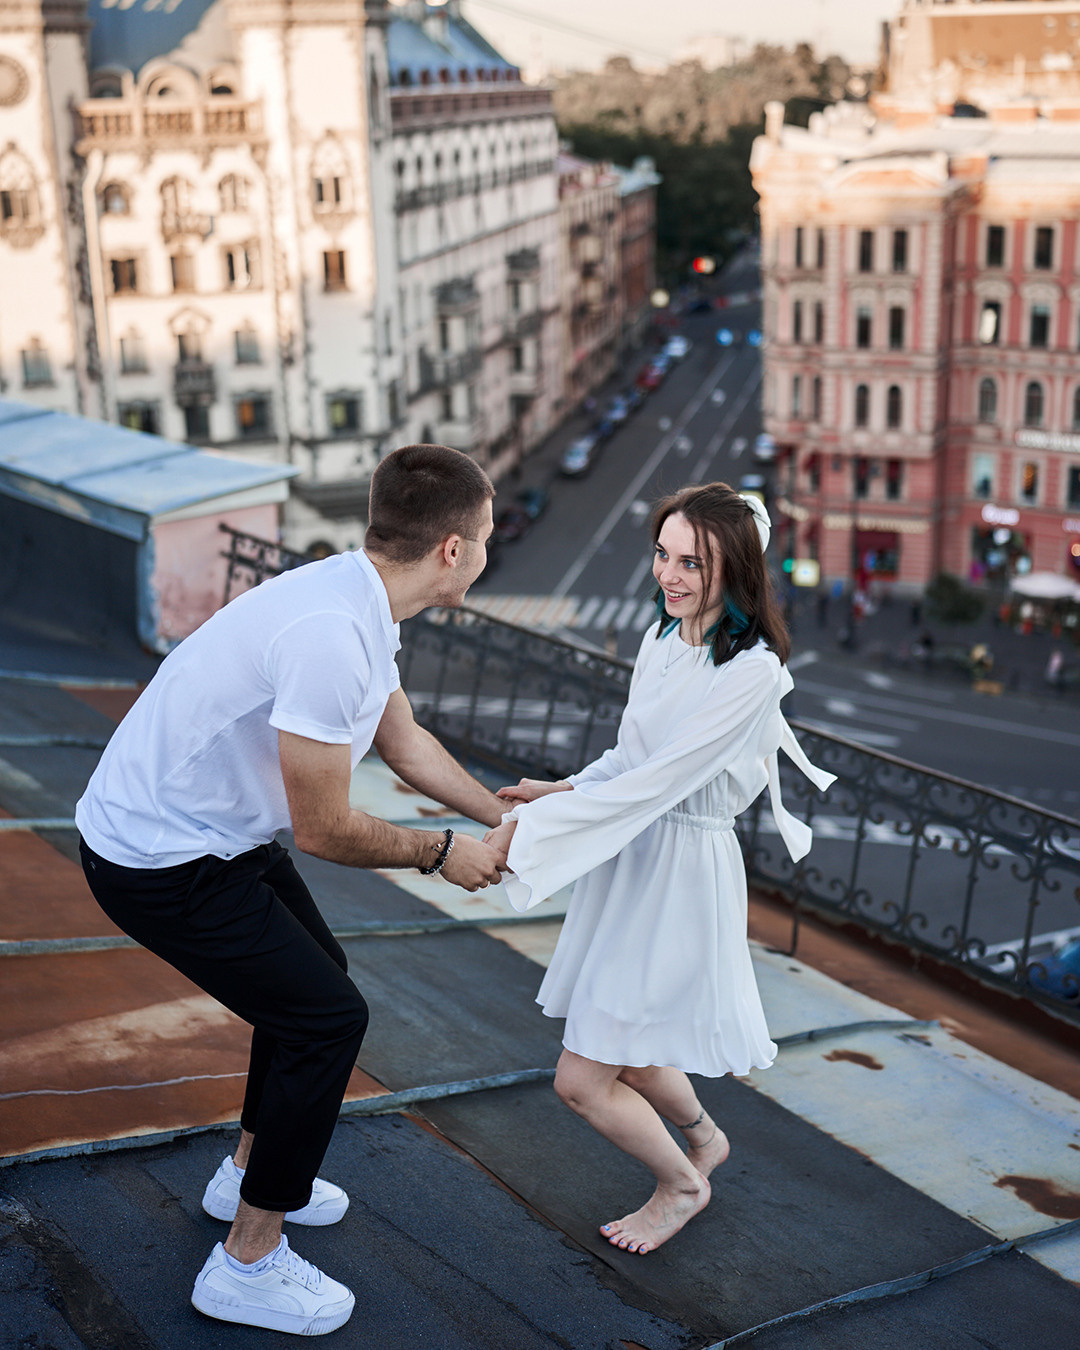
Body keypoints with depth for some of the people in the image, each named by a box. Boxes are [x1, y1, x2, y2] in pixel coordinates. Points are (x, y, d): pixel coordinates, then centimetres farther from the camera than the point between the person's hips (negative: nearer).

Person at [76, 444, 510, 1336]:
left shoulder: (361, 603, 0)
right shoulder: (330, 636, -32)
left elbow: (406, 744, 16)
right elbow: (324, 832, -23)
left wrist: (505, 818, 20)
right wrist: (441, 853, -8)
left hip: (212, 830, 10)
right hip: (160, 862, -10)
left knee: (313, 973, 23)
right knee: (328, 1016, -5)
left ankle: (252, 1172, 44)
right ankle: (248, 1266, 11)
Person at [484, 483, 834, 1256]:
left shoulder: (751, 671, -22)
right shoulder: (664, 639, 3)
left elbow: (655, 782, -25)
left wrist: (532, 828, -23)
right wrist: (564, 790, -4)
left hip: (684, 872, -8)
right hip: (631, 860, 8)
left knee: (582, 1079, -1)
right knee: (622, 1053, 22)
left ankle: (682, 1185, 27)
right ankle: (704, 1138, 51)